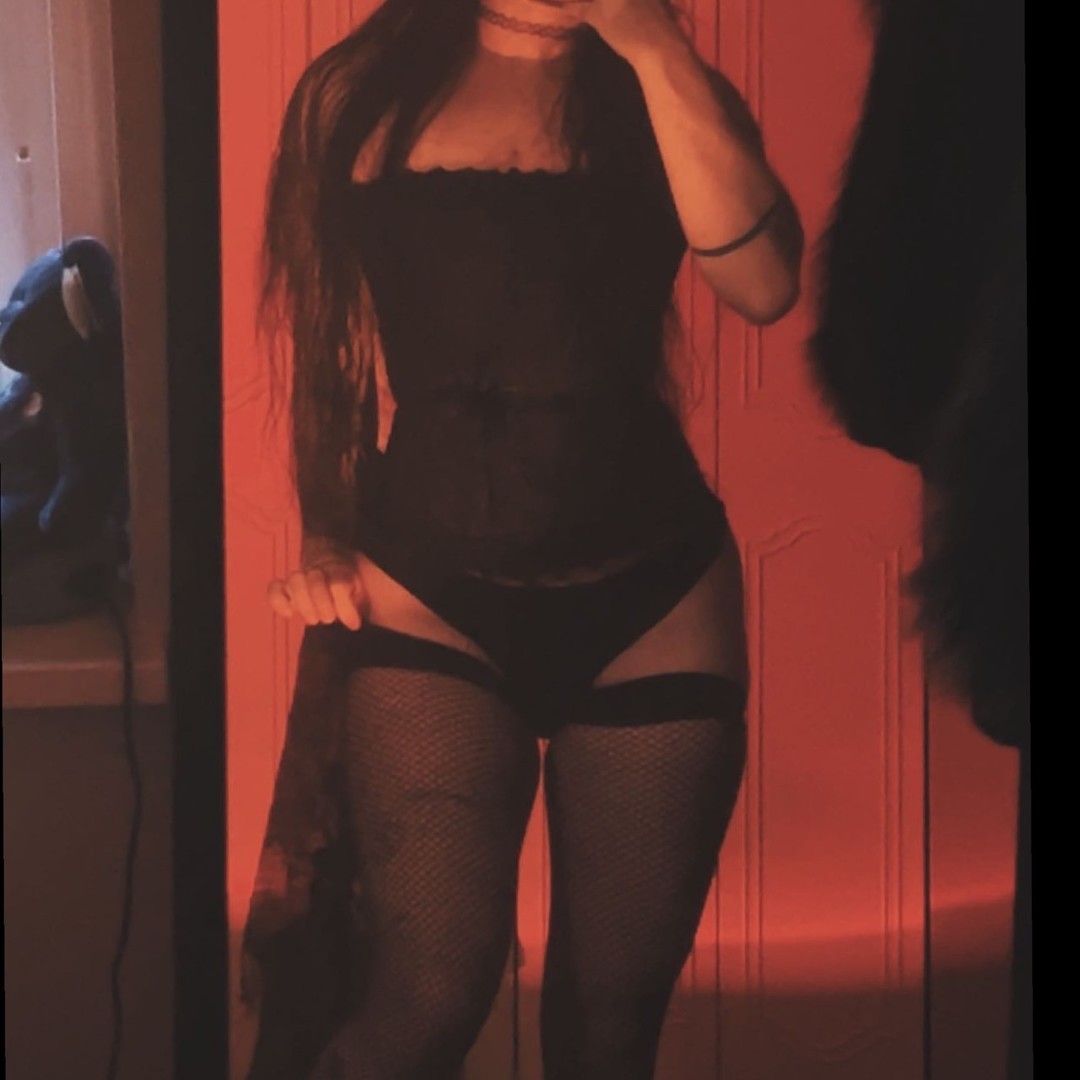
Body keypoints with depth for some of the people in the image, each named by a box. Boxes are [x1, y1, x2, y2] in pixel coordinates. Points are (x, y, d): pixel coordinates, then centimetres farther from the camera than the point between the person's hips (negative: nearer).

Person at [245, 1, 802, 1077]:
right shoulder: (357, 92, 6)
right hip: (426, 598, -1)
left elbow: (763, 283, -12)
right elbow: (313, 340, 13)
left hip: (655, 600, 2)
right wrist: (323, 541, 4)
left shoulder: (667, 94, 8)